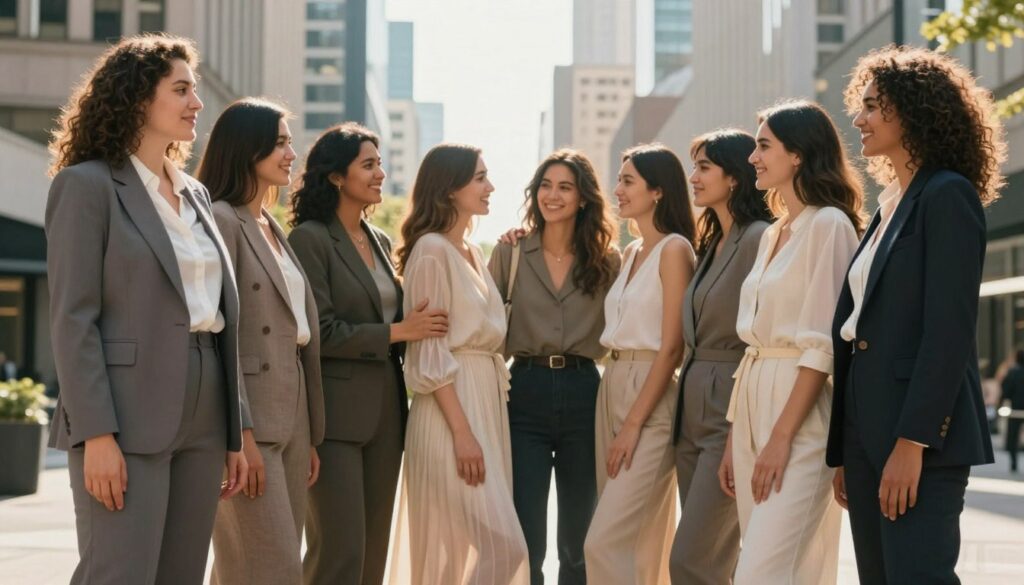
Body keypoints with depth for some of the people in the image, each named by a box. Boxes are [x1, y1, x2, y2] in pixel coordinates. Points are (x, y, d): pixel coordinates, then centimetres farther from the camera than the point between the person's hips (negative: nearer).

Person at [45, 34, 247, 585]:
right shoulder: (86, 185, -3)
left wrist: (235, 431, 12)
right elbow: (73, 319, -10)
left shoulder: (195, 193, 18)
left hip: (201, 423, 7)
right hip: (127, 421, -7)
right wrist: (96, 433, -18)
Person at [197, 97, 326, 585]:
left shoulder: (273, 229, 19)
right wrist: (240, 434, -20)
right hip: (249, 417, -8)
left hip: (290, 416, 8)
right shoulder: (221, 220, -7)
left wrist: (310, 435, 15)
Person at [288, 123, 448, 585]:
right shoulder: (309, 239, -8)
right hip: (336, 412, -7)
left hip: (385, 408, 7)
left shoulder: (380, 241, 15)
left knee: (374, 547, 8)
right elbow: (320, 333, -14)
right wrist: (397, 331, -10)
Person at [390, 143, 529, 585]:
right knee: (502, 545, -13)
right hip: (451, 404, -9)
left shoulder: (473, 253, 15)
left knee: (459, 547, 10)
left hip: (487, 399, 9)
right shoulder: (432, 249, -10)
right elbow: (429, 352, -15)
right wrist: (462, 432, -20)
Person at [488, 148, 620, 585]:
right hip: (526, 396, -1)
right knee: (525, 545, -4)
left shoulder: (606, 259, 7)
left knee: (578, 543, 10)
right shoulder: (510, 252, 4)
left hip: (584, 396, 1)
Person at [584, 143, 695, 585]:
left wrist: (634, 423, -16)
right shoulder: (631, 253, 15)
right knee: (640, 543, 10)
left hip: (651, 399, -8)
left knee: (605, 542, -13)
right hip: (612, 389, 8)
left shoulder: (674, 249, -9)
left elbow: (671, 347, -15)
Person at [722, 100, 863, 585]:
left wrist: (782, 436, -20)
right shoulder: (772, 235, 17)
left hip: (799, 415, -8)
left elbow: (822, 344, -15)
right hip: (754, 403, 8)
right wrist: (735, 438, 14)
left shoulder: (829, 224, -9)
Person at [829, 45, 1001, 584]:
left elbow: (949, 329, -16)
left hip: (920, 427, -9)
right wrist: (842, 451, 14)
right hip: (867, 426, 9)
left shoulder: (948, 196, -7)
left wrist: (912, 441, -22)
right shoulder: (888, 206, 18)